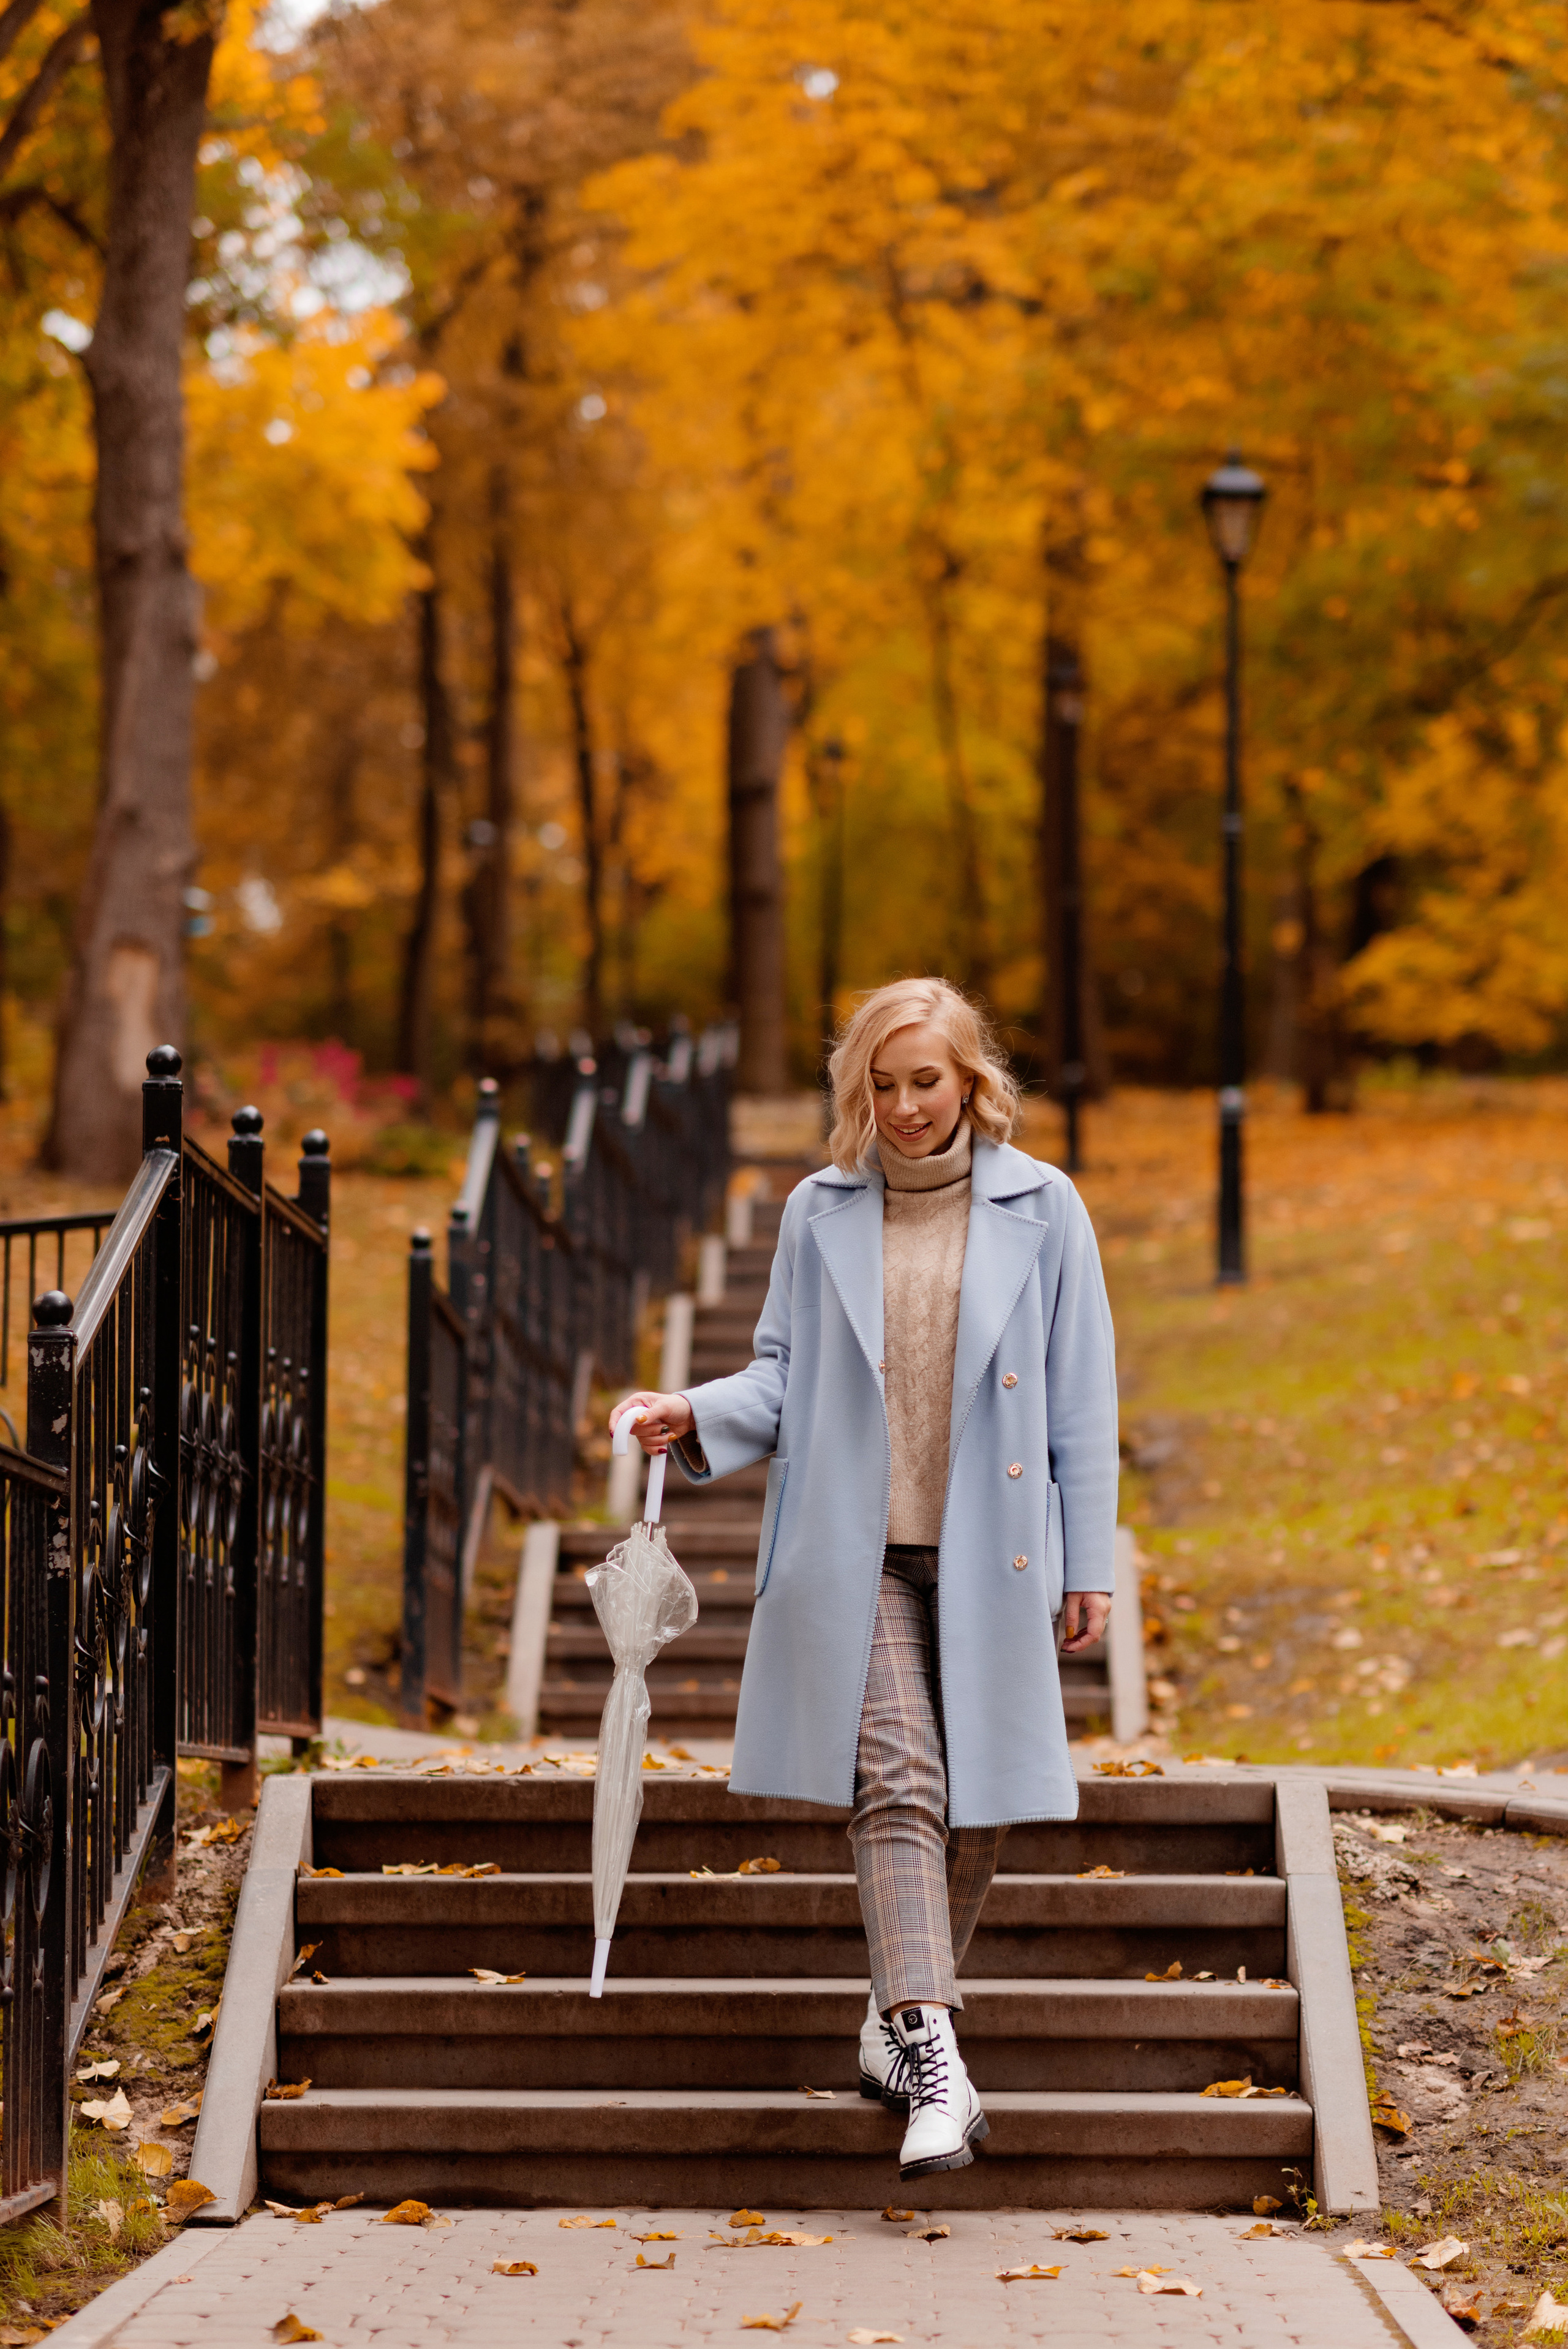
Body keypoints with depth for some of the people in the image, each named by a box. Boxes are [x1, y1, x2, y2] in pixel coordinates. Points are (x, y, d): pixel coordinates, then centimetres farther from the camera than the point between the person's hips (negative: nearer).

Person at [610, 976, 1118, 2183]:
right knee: (897, 1786, -14)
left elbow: (1080, 1399, 5)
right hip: (855, 1555, -1)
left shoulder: (1041, 1209, 3)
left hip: (992, 1557, 1)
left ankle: (901, 2013, 25)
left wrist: (1087, 1561, 3)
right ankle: (934, 2063, -21)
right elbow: (783, 1378, 12)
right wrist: (697, 1416, -9)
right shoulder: (819, 1212, 7)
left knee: (979, 1802, 5)